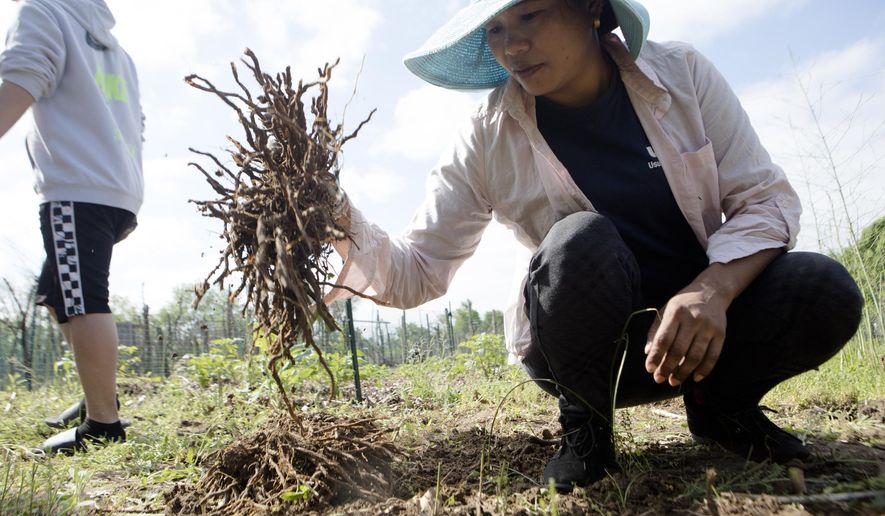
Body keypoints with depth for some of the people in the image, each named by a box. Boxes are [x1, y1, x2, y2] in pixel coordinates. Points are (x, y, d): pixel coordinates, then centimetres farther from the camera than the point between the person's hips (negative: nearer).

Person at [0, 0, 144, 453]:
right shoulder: (116, 51, 28)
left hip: (77, 190, -8)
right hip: (118, 192, 8)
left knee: (81, 302, -10)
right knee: (57, 293, 17)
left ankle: (103, 422, -9)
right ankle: (102, 396, 16)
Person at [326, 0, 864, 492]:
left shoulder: (682, 73, -7)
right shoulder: (488, 141, -10)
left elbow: (766, 198, -7)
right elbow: (415, 274, -10)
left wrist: (712, 289, -26)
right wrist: (342, 223, -30)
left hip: (706, 311, 2)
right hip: (593, 348, -2)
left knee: (825, 289, -25)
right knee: (580, 240, -33)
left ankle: (719, 401, 6)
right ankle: (585, 417, -5)